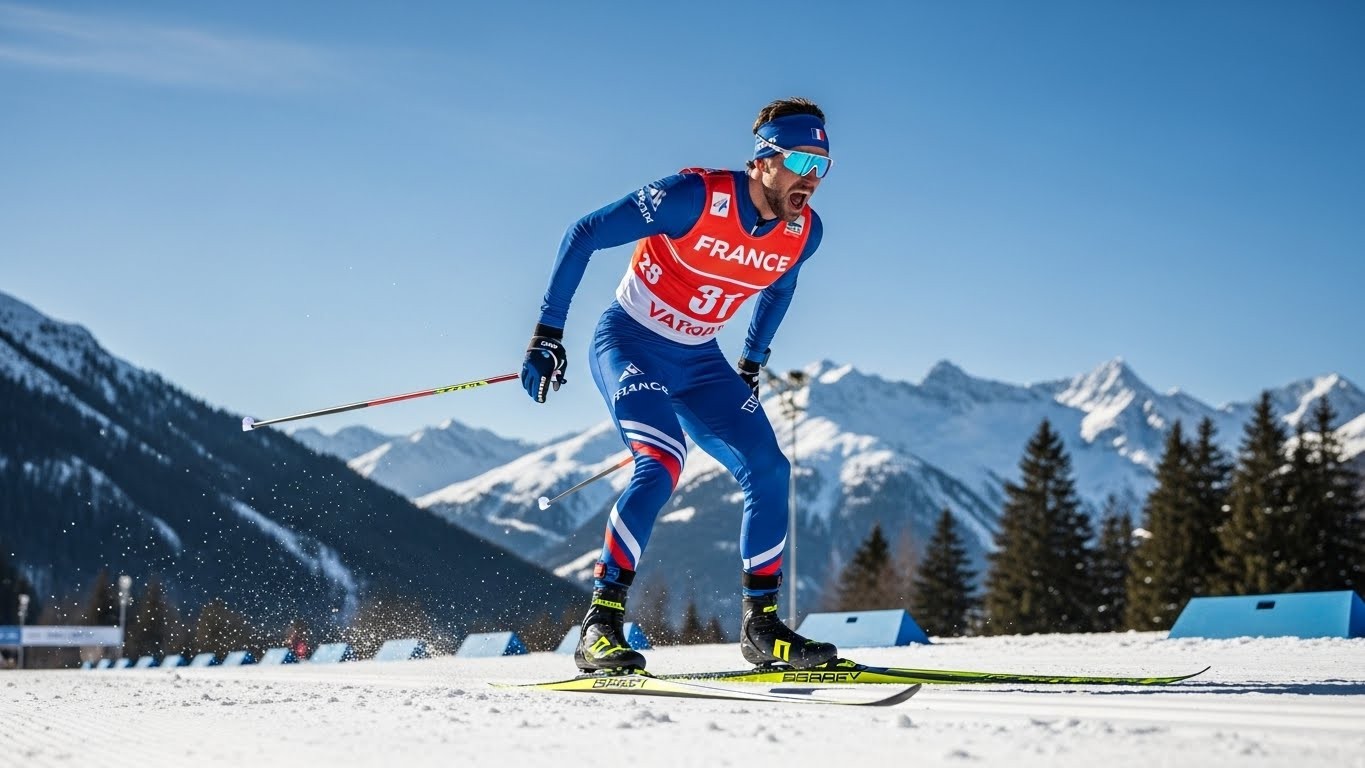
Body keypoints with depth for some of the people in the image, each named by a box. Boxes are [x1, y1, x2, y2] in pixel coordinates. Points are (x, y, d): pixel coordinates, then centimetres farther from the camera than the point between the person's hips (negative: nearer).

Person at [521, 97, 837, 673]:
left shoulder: (804, 231, -7)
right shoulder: (694, 196, -25)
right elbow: (584, 235, -19)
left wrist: (752, 362, 22)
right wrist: (548, 333, -19)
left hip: (700, 362, 6)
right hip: (630, 344, -6)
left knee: (768, 470, -7)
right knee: (662, 462, -28)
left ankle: (761, 626, 7)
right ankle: (600, 629, -23)